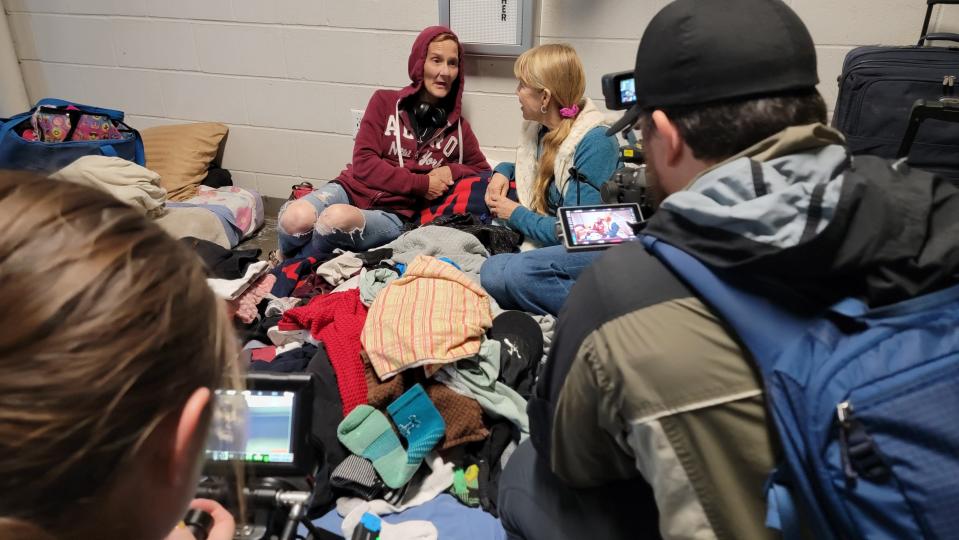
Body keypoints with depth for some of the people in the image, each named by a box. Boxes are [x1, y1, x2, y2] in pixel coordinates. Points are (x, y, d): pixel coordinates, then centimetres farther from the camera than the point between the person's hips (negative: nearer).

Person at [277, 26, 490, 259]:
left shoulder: (457, 128, 8)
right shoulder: (385, 101, 5)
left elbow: (483, 172, 21)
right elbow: (363, 164, -3)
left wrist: (452, 171, -2)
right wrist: (421, 184, -10)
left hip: (394, 215, 0)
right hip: (351, 189, 1)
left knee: (339, 218, -37)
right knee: (295, 219, -33)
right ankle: (287, 256, 5)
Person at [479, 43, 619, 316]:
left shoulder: (595, 142, -16)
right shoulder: (539, 128, 9)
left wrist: (516, 215, -7)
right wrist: (503, 171, 10)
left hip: (594, 250, -8)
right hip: (550, 245, 8)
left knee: (517, 272, -33)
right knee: (491, 272, -20)